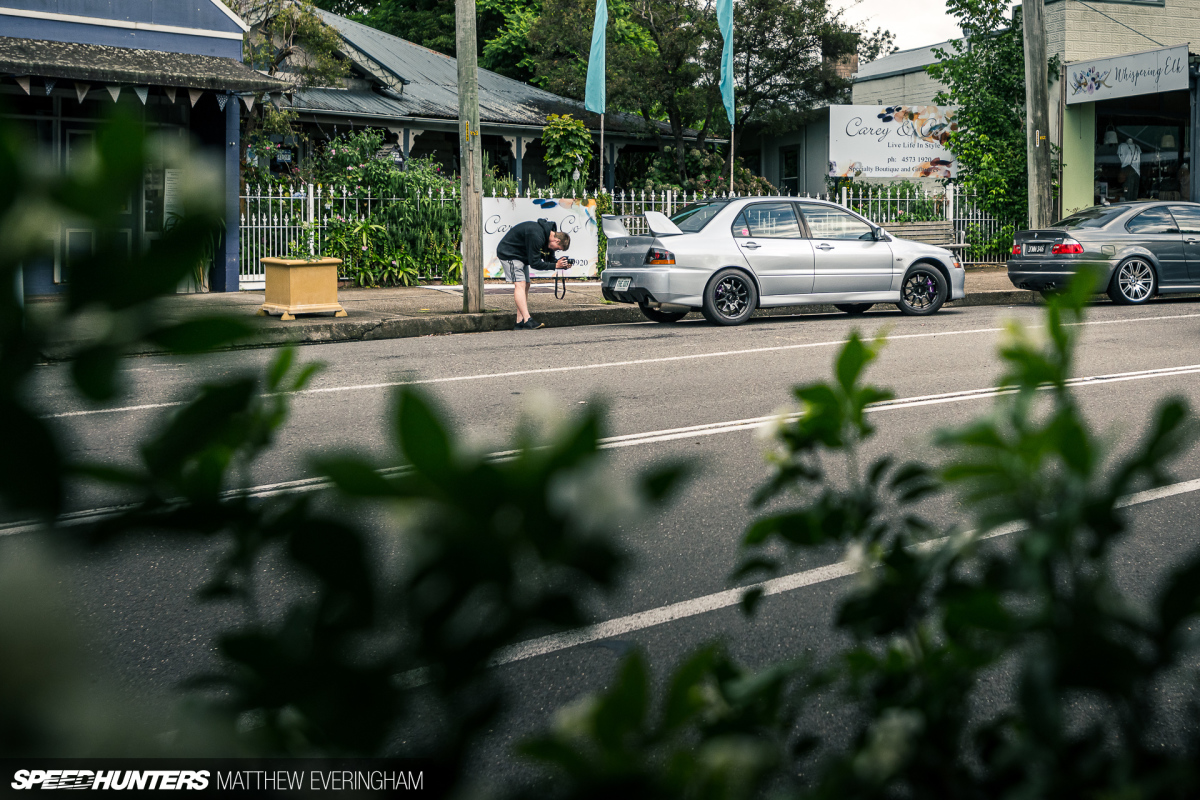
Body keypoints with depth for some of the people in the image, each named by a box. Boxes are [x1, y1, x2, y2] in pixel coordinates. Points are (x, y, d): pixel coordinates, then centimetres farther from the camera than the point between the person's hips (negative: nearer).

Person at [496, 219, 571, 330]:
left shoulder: (549, 234, -2)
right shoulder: (536, 236, -32)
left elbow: (549, 258, 7)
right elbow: (534, 263, -28)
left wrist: (560, 263, -14)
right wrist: (556, 265, -25)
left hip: (521, 256, 10)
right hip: (509, 253, -10)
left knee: (526, 285, 6)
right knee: (520, 284, -20)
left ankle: (520, 322, 4)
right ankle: (528, 320, -30)